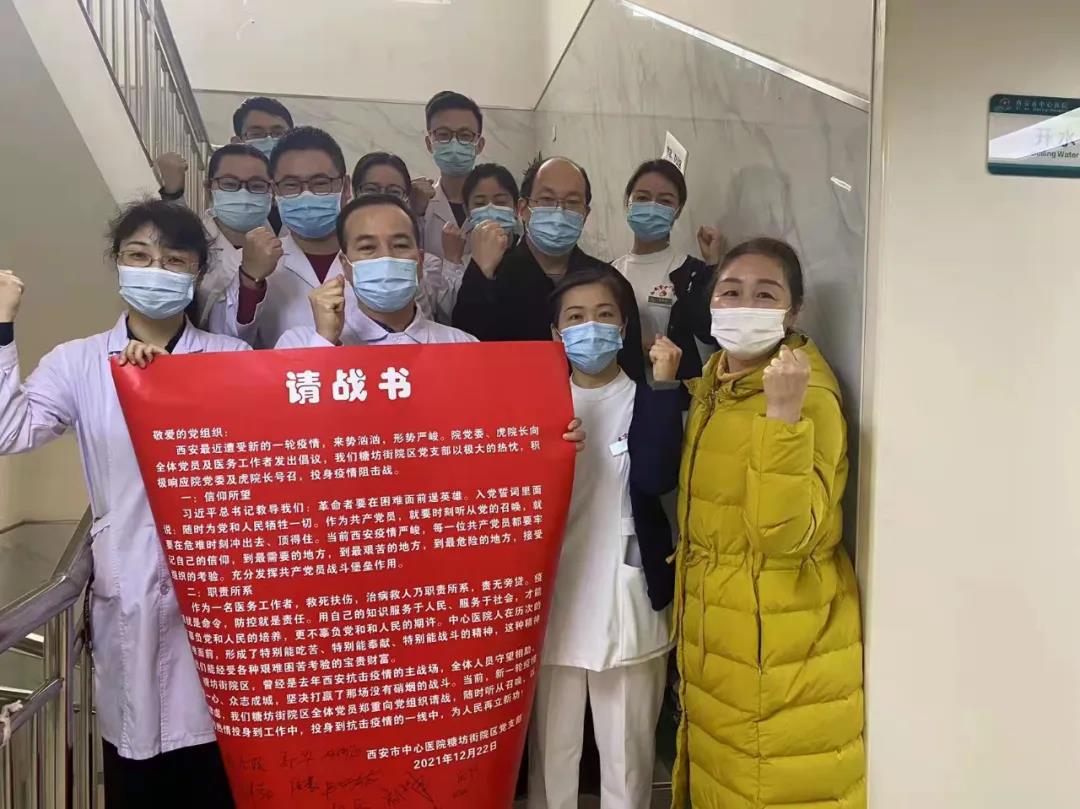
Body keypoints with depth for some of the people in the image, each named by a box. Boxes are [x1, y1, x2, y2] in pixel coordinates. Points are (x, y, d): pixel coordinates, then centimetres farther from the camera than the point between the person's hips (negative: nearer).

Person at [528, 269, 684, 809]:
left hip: (627, 601, -1)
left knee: (627, 751, 11)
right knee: (550, 748, 14)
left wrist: (663, 386, -20)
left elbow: (655, 478, -17)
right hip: (554, 598, 2)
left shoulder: (647, 399, 0)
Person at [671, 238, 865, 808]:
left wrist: (783, 415, -36)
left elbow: (785, 537, -29)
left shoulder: (809, 399, -18)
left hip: (779, 651, -7)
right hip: (712, 638, 8)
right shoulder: (708, 387, 5)